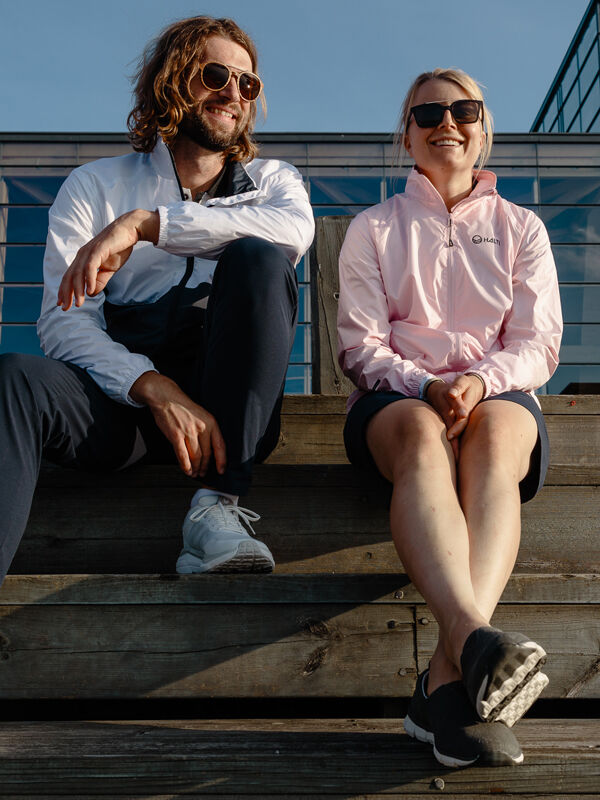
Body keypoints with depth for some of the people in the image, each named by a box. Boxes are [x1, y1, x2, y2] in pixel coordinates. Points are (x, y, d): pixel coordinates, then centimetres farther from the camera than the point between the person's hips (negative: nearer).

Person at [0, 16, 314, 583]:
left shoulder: (270, 180, 20)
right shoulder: (96, 185, 16)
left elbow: (296, 229, -9)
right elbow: (63, 320, 0)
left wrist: (144, 223, -16)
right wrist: (154, 388, -19)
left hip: (228, 404, 1)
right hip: (120, 395, 0)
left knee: (258, 257, -23)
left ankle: (217, 504, -30)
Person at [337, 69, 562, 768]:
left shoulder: (520, 227, 21)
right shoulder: (374, 229, 18)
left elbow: (537, 345, 9)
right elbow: (361, 347, 6)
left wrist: (480, 379, -15)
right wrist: (423, 384, -16)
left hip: (498, 393, 1)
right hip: (396, 395, 0)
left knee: (494, 436, -37)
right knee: (421, 433, -38)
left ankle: (449, 674, -55)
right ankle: (475, 635, -62)